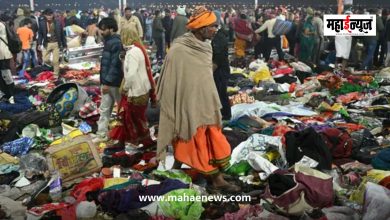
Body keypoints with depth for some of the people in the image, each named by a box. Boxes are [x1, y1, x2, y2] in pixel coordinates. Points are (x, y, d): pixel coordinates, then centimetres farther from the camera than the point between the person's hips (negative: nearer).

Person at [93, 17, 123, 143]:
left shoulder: (116, 43, -19)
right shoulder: (109, 41, 11)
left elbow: (115, 64, -23)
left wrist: (107, 82, -21)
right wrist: (104, 81, 18)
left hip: (114, 82, -9)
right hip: (106, 81, 9)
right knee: (104, 109, 11)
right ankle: (102, 134, 18)